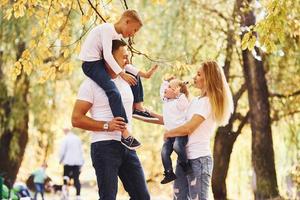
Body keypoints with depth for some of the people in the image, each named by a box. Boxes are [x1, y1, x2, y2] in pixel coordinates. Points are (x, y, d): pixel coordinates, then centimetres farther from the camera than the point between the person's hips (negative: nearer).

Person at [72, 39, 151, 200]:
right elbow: (76, 119, -10)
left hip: (127, 146, 7)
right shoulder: (91, 83, -6)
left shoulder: (126, 81, 15)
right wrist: (106, 125, -18)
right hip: (105, 146, -7)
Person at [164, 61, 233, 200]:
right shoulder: (195, 101, 17)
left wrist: (168, 133, -3)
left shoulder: (209, 101, -9)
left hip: (198, 159, -8)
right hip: (184, 157, 8)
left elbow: (188, 128, -16)